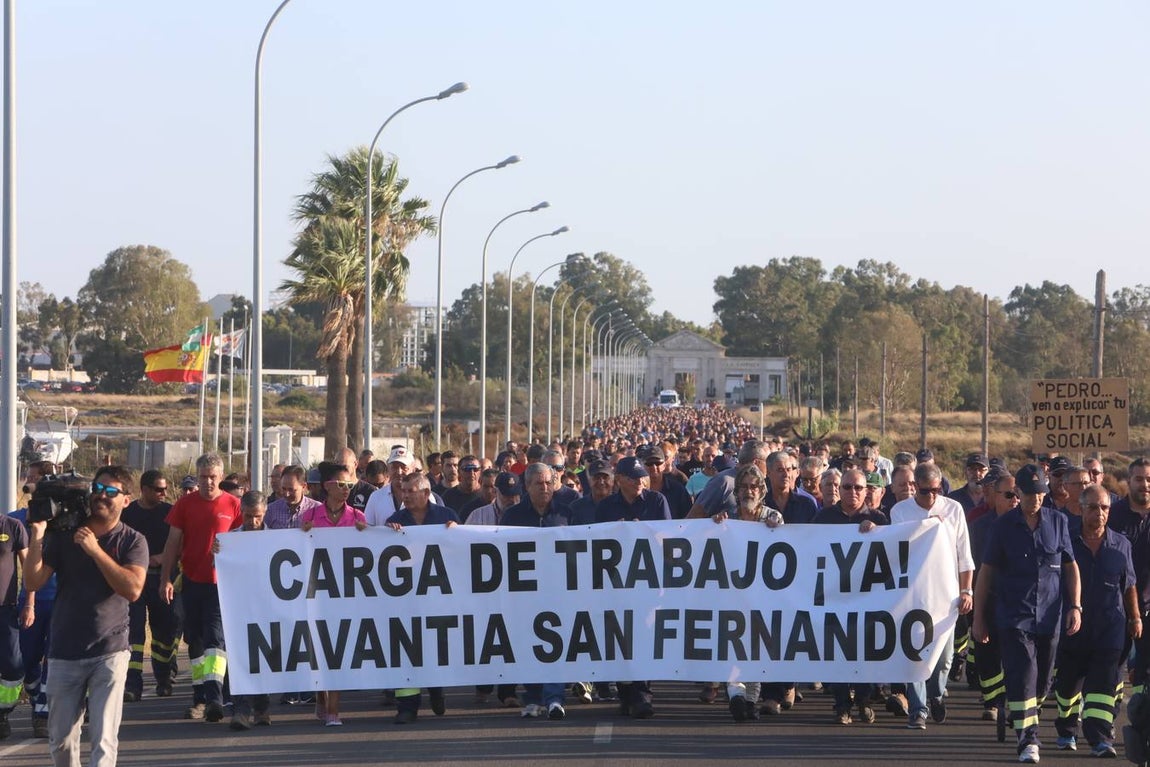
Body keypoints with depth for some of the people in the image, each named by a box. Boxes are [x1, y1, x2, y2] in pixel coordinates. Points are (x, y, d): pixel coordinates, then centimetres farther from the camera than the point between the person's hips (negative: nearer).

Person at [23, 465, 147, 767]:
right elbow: (34, 582, -3)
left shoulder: (132, 541, -1)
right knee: (61, 739, 10)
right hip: (64, 651, 3)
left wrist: (95, 550, -19)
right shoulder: (63, 534, 5)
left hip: (109, 651, -3)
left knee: (104, 739, -12)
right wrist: (37, 536, -16)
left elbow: (133, 589, -17)